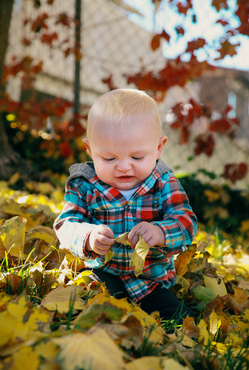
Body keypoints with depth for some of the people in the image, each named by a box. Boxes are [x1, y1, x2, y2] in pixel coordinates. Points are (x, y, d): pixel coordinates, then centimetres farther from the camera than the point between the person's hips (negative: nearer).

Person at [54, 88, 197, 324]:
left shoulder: (164, 183, -3)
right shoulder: (83, 185, -5)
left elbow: (185, 221, -12)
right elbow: (67, 225, -11)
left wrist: (161, 233, -35)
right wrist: (88, 237, -35)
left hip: (152, 278, 2)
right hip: (100, 273, -1)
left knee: (182, 318, -10)